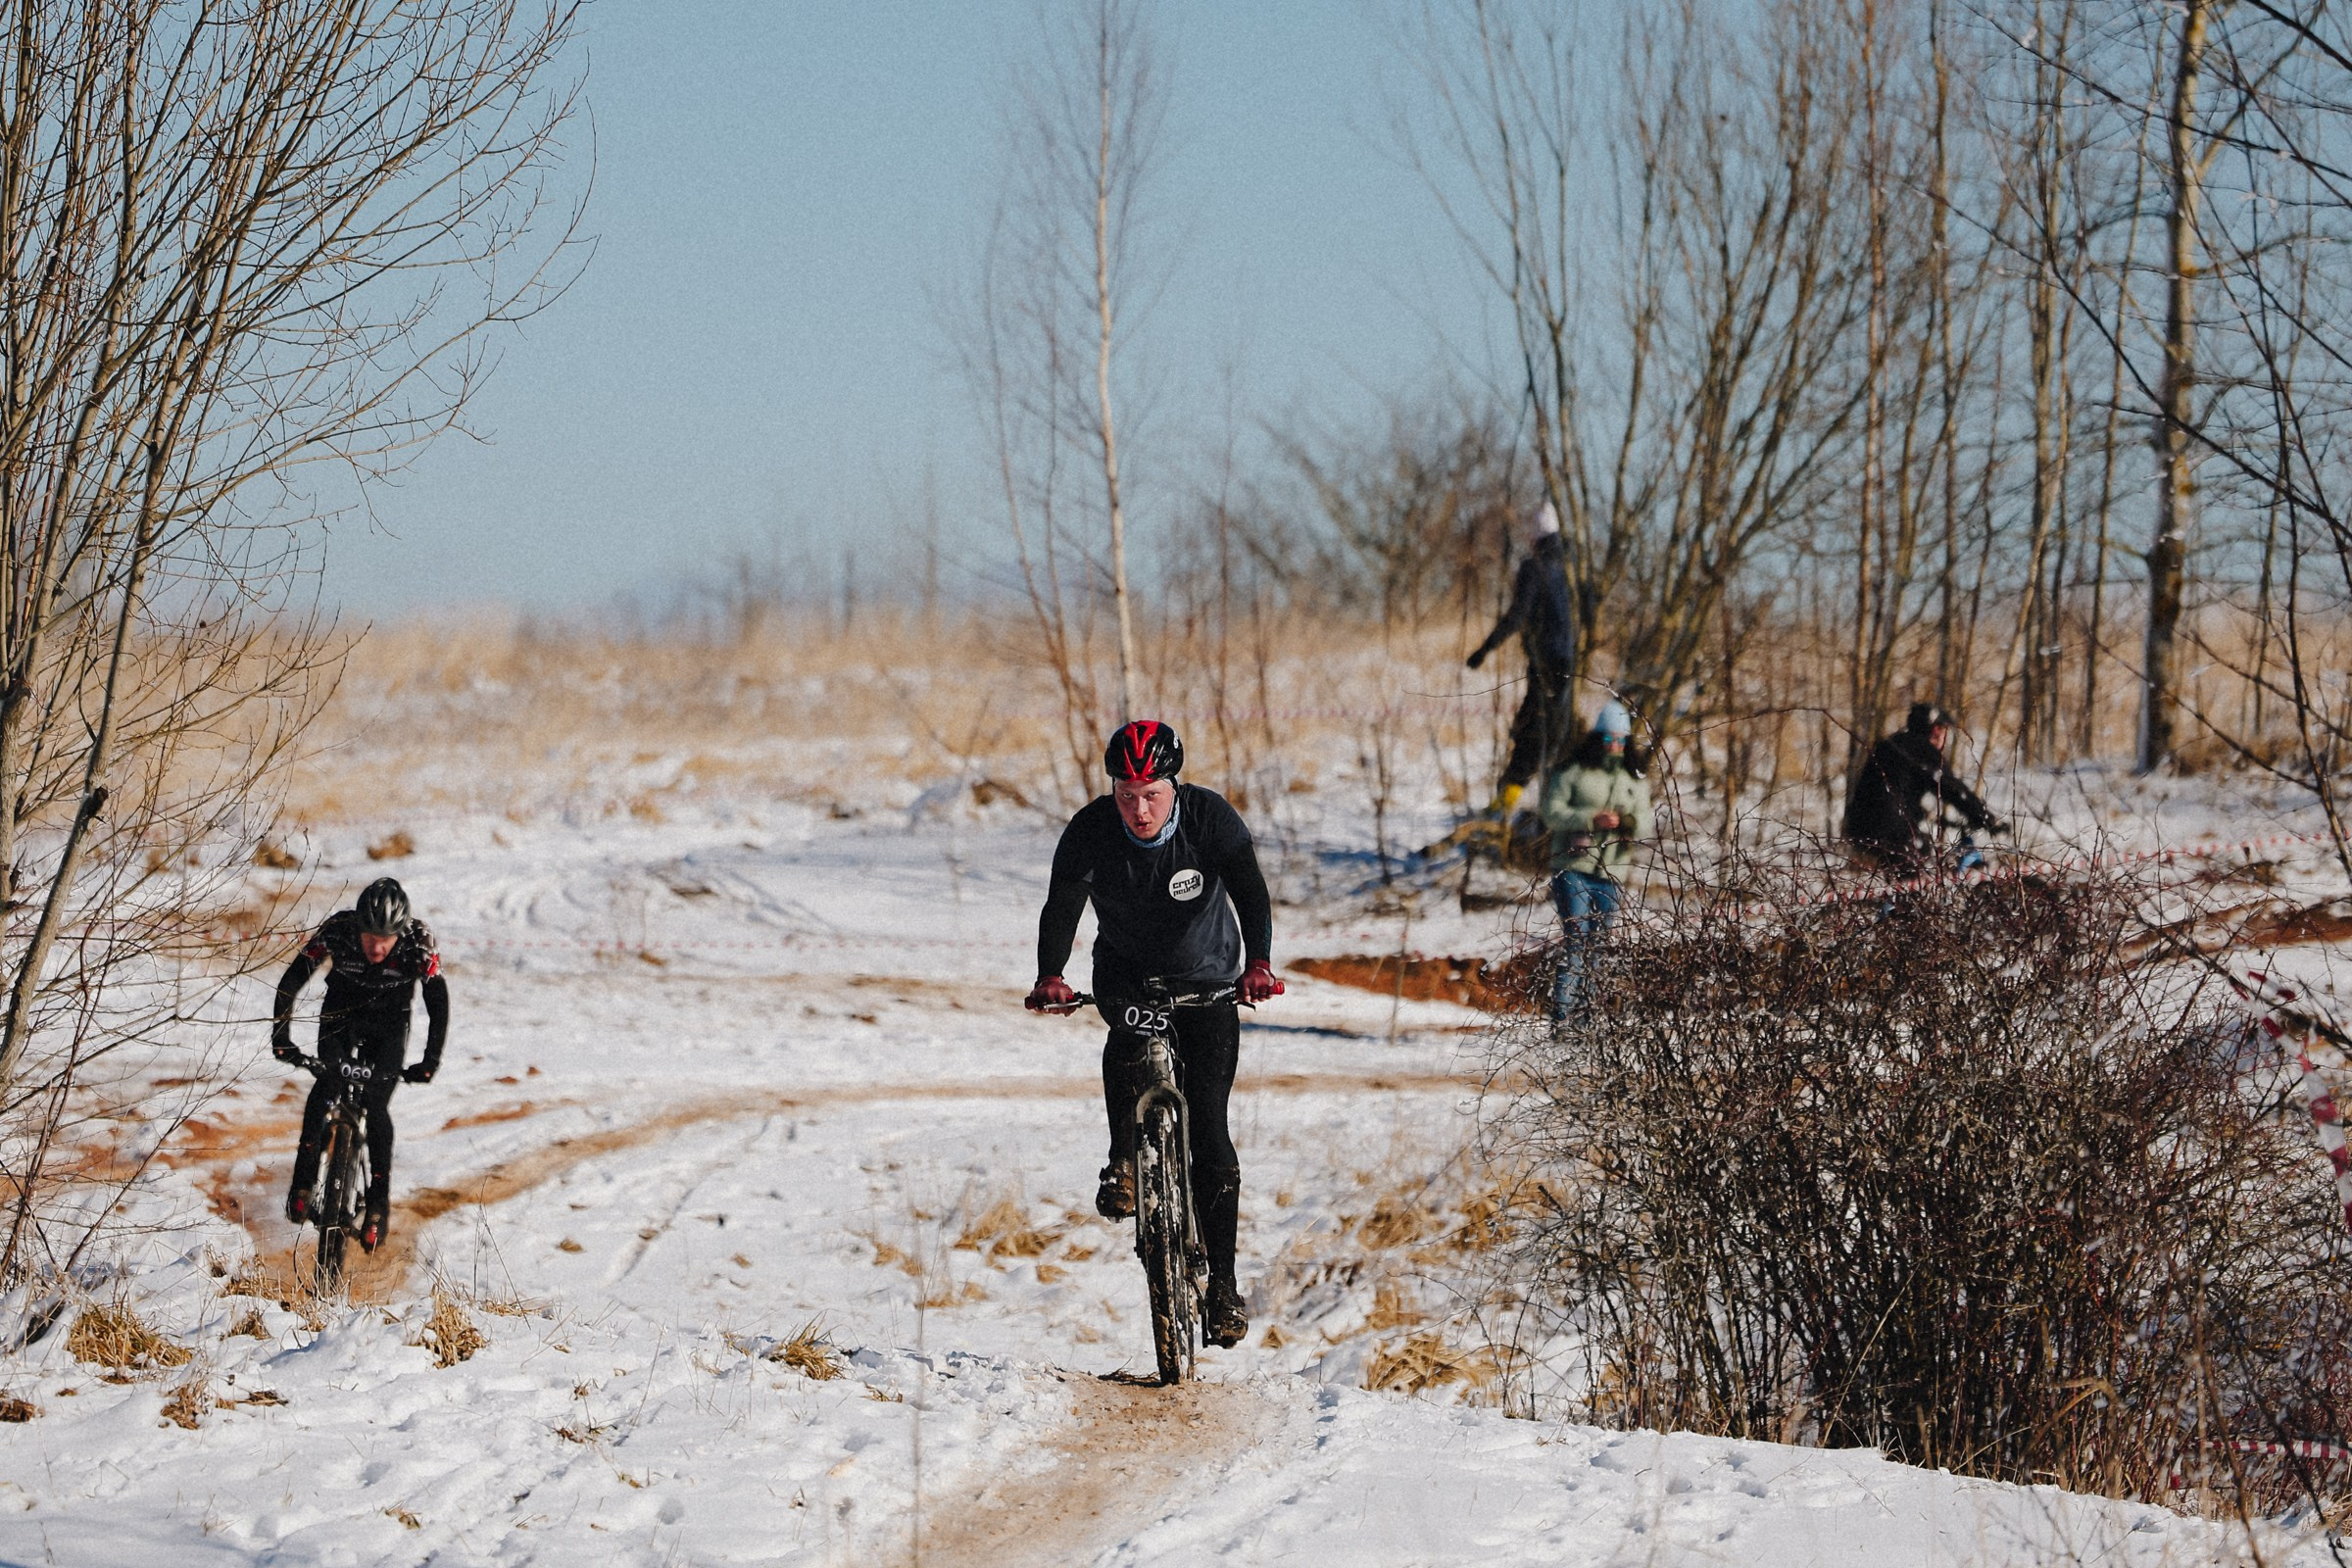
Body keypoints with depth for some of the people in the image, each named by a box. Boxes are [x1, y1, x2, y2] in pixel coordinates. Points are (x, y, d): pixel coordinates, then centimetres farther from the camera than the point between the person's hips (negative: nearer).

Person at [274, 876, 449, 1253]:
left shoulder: (418, 943, -31)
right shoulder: (337, 931, -31)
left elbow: (439, 1004, -22)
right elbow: (289, 984, -20)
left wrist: (430, 1063, -27)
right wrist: (281, 1039, -24)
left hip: (389, 1026, -1)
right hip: (341, 1013, 1)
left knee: (376, 1106, -12)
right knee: (326, 1086, -20)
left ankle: (379, 1203, -2)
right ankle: (303, 1183, -11)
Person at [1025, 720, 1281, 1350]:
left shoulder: (1211, 818, -21)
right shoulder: (1090, 830, -19)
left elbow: (1250, 892, -27)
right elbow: (1061, 906, -23)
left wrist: (1258, 963, -43)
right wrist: (1050, 976, -40)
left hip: (1207, 980, -1)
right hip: (1125, 976, 1)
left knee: (1208, 1125, -8)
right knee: (1128, 1044, -36)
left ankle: (1221, 1280, -3)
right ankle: (1124, 1157, -13)